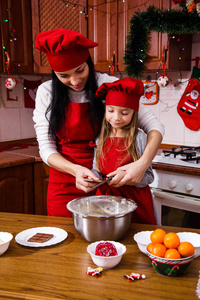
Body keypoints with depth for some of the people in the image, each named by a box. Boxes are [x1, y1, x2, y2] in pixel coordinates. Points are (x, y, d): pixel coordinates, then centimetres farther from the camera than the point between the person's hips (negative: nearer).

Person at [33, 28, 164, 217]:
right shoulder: (46, 92, -5)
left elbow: (154, 126, -10)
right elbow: (46, 148, -5)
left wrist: (143, 163, -28)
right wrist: (75, 170, -24)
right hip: (64, 186, 1)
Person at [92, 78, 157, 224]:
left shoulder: (139, 138, -7)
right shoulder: (100, 139, 4)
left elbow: (148, 177, -8)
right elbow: (97, 170, 9)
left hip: (135, 202, -3)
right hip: (106, 198, 3)